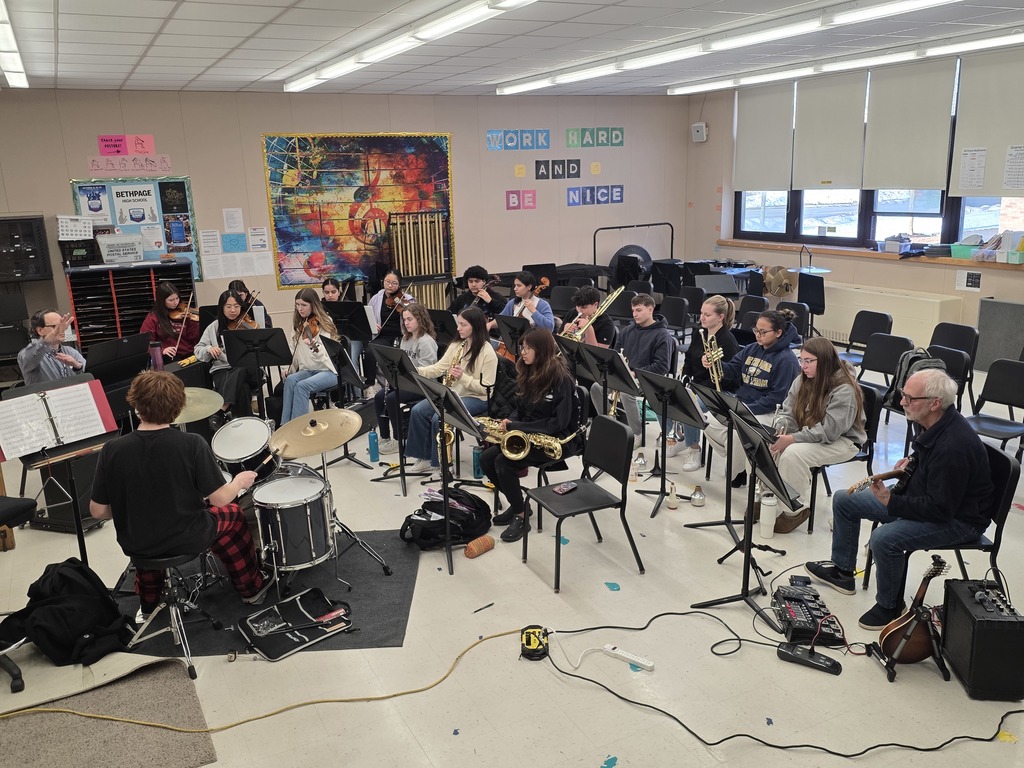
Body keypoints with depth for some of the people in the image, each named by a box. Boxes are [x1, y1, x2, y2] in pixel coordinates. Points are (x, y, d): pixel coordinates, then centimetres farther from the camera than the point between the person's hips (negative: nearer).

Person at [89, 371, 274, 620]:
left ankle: (149, 604, 48)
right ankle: (251, 587, 38)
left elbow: (97, 511, -8)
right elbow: (219, 499, -17)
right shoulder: (192, 444, -23)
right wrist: (240, 481, 4)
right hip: (188, 541, -3)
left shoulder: (113, 450, -16)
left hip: (135, 545, 3)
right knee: (232, 515, 26)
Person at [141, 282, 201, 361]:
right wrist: (161, 350, -18)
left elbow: (192, 339, 3)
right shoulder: (154, 317, 3)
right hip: (169, 358, -2)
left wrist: (195, 322, -12)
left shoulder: (185, 313, 7)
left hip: (189, 355, 2)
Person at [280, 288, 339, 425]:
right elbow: (295, 352, 15)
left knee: (301, 386, -30)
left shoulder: (324, 322, -9)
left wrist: (314, 346, -43)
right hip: (307, 370, 5)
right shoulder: (298, 325, 9)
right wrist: (290, 369, 0)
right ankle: (285, 425, -23)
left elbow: (324, 355, -21)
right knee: (290, 380, -25)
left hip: (328, 371, -5)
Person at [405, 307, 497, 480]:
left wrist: (463, 377, -27)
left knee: (438, 418, -28)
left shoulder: (487, 352, -14)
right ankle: (425, 459, 0)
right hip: (453, 394, 8)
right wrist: (415, 370, -12)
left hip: (476, 399, -7)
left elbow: (485, 388, -16)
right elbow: (438, 368, 4)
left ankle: (441, 464, -8)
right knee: (418, 411, -11)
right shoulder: (456, 345, 9)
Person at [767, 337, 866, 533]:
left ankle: (797, 509, -15)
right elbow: (787, 412, 6)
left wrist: (792, 439, -31)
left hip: (842, 441, -7)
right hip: (807, 435, 7)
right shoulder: (802, 381, 2)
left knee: (792, 454, -32)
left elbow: (829, 431, -27)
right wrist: (780, 428, -17)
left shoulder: (844, 390, -21)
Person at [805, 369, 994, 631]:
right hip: (923, 497, 10)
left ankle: (890, 607, -5)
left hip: (959, 518, -10)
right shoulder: (933, 424, -4)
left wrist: (890, 502, -25)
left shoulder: (953, 446, -33)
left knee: (884, 539, -33)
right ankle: (842, 571, 26)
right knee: (843, 500, 8)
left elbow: (940, 509, -30)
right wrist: (911, 461, 1)